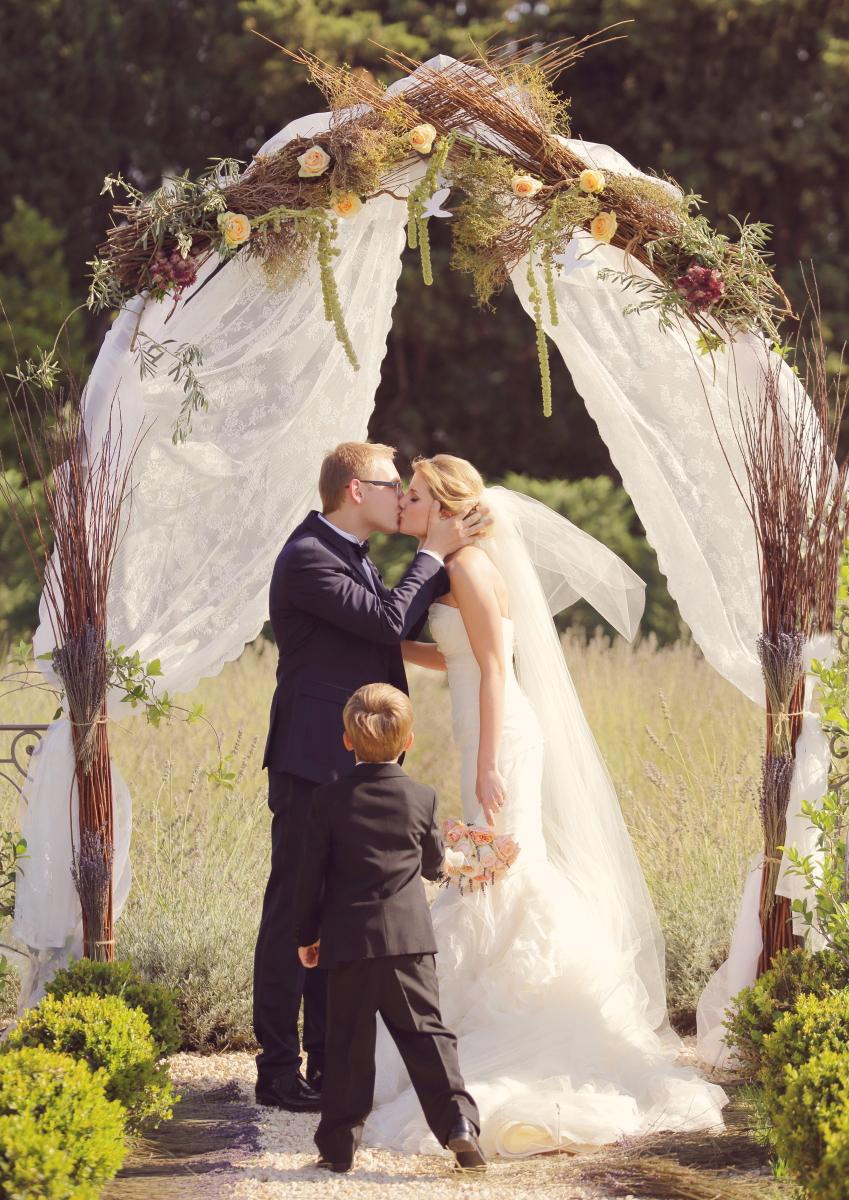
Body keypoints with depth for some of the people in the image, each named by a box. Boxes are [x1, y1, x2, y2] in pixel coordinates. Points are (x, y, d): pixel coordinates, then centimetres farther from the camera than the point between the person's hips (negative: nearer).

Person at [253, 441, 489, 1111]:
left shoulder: (352, 556, 16)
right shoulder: (308, 558, -16)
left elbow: (414, 622, 16)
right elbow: (390, 623, -20)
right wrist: (433, 554, -10)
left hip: (350, 767, 10)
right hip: (312, 764, -10)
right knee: (294, 912, -4)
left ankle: (328, 1061, 22)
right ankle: (279, 1070, 2)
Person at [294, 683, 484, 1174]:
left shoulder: (329, 800, -1)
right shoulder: (423, 797, 2)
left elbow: (312, 874, 1)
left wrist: (307, 934, 12)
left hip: (348, 940, 0)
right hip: (409, 937, 1)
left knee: (348, 1045, 5)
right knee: (426, 1032, 5)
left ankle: (339, 1144, 7)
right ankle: (458, 1120, -8)